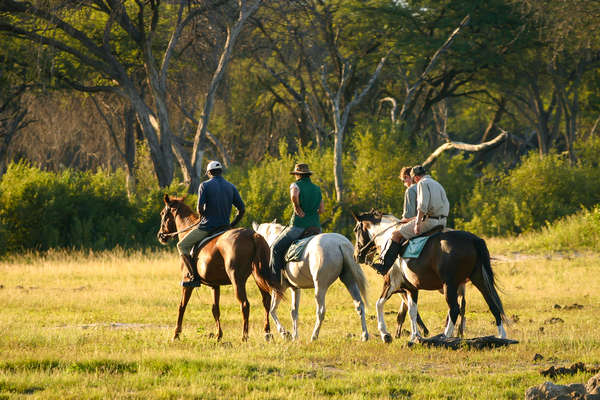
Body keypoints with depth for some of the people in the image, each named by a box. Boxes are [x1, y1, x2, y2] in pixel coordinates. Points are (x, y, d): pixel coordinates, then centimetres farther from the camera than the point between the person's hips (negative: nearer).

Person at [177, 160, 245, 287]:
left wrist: (202, 218, 6)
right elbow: (242, 209, 4)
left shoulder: (205, 185, -7)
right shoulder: (231, 187, 7)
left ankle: (195, 277, -6)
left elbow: (199, 207, -16)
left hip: (207, 226, -5)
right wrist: (232, 225, 15)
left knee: (182, 246, 6)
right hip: (225, 227, 6)